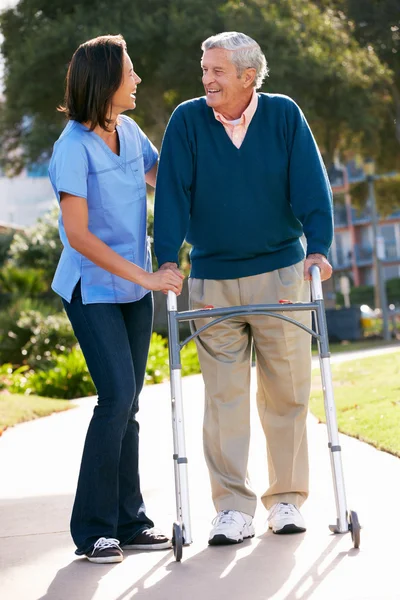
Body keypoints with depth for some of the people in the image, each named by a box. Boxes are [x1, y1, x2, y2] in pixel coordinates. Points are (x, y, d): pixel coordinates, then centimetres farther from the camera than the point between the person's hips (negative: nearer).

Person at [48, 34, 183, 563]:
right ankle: (93, 530, -4)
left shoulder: (129, 132, 3)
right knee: (118, 396, -14)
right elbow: (78, 235, -20)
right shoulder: (74, 148, -17)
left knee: (127, 404, 8)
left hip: (135, 289, 7)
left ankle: (128, 523, 14)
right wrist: (146, 277, -21)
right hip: (92, 291, -7)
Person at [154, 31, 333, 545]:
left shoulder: (284, 116, -2)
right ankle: (233, 508, 7)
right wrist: (168, 257, -14)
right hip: (212, 281, 0)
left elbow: (310, 186, -4)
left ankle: (286, 499, 18)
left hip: (282, 274, 0)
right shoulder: (187, 121, -2)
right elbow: (173, 191, -4)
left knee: (287, 393, 6)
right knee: (223, 397, 0)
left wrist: (318, 247, -16)